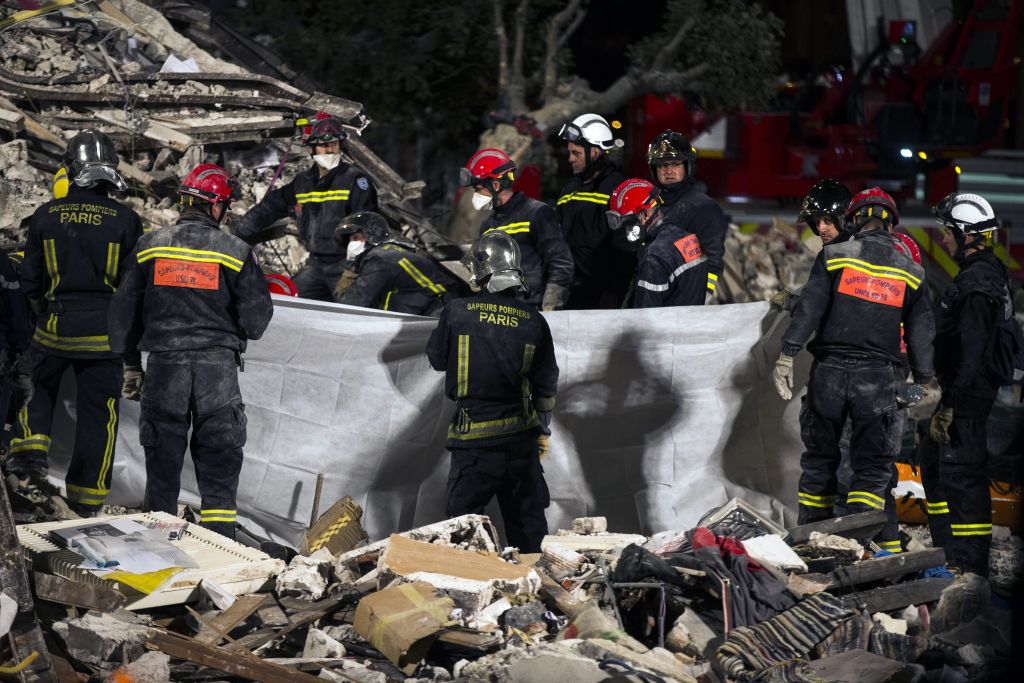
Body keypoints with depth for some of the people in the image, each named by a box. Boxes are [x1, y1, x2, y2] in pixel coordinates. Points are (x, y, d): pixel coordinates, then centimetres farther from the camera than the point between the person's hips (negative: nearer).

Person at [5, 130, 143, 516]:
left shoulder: (46, 216, -4)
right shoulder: (126, 220, -9)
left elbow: (30, 281, 3)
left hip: (54, 328, 1)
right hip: (104, 335, -1)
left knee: (37, 387, 26)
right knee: (97, 414, 9)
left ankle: (30, 456, 6)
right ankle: (86, 500, 15)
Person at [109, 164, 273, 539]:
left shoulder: (150, 245, 4)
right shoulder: (236, 251, -3)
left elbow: (123, 311, 9)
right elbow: (256, 318, -2)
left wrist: (130, 366, 17)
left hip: (164, 366, 2)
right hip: (218, 367, -2)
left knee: (162, 458, 10)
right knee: (219, 461, 4)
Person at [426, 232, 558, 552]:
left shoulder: (457, 312, -9)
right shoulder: (534, 321, -1)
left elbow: (436, 358, 6)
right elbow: (546, 384, 6)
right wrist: (543, 430, 18)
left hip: (473, 435, -3)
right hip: (521, 436, 3)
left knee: (462, 515, 4)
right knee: (528, 519, 12)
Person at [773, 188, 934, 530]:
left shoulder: (834, 256, 1)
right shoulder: (911, 272, 9)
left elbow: (808, 309, -7)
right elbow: (922, 333, 10)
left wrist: (787, 355, -5)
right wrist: (922, 383, 18)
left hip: (829, 371, 0)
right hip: (878, 378, 0)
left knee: (819, 456, 12)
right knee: (872, 465, 5)